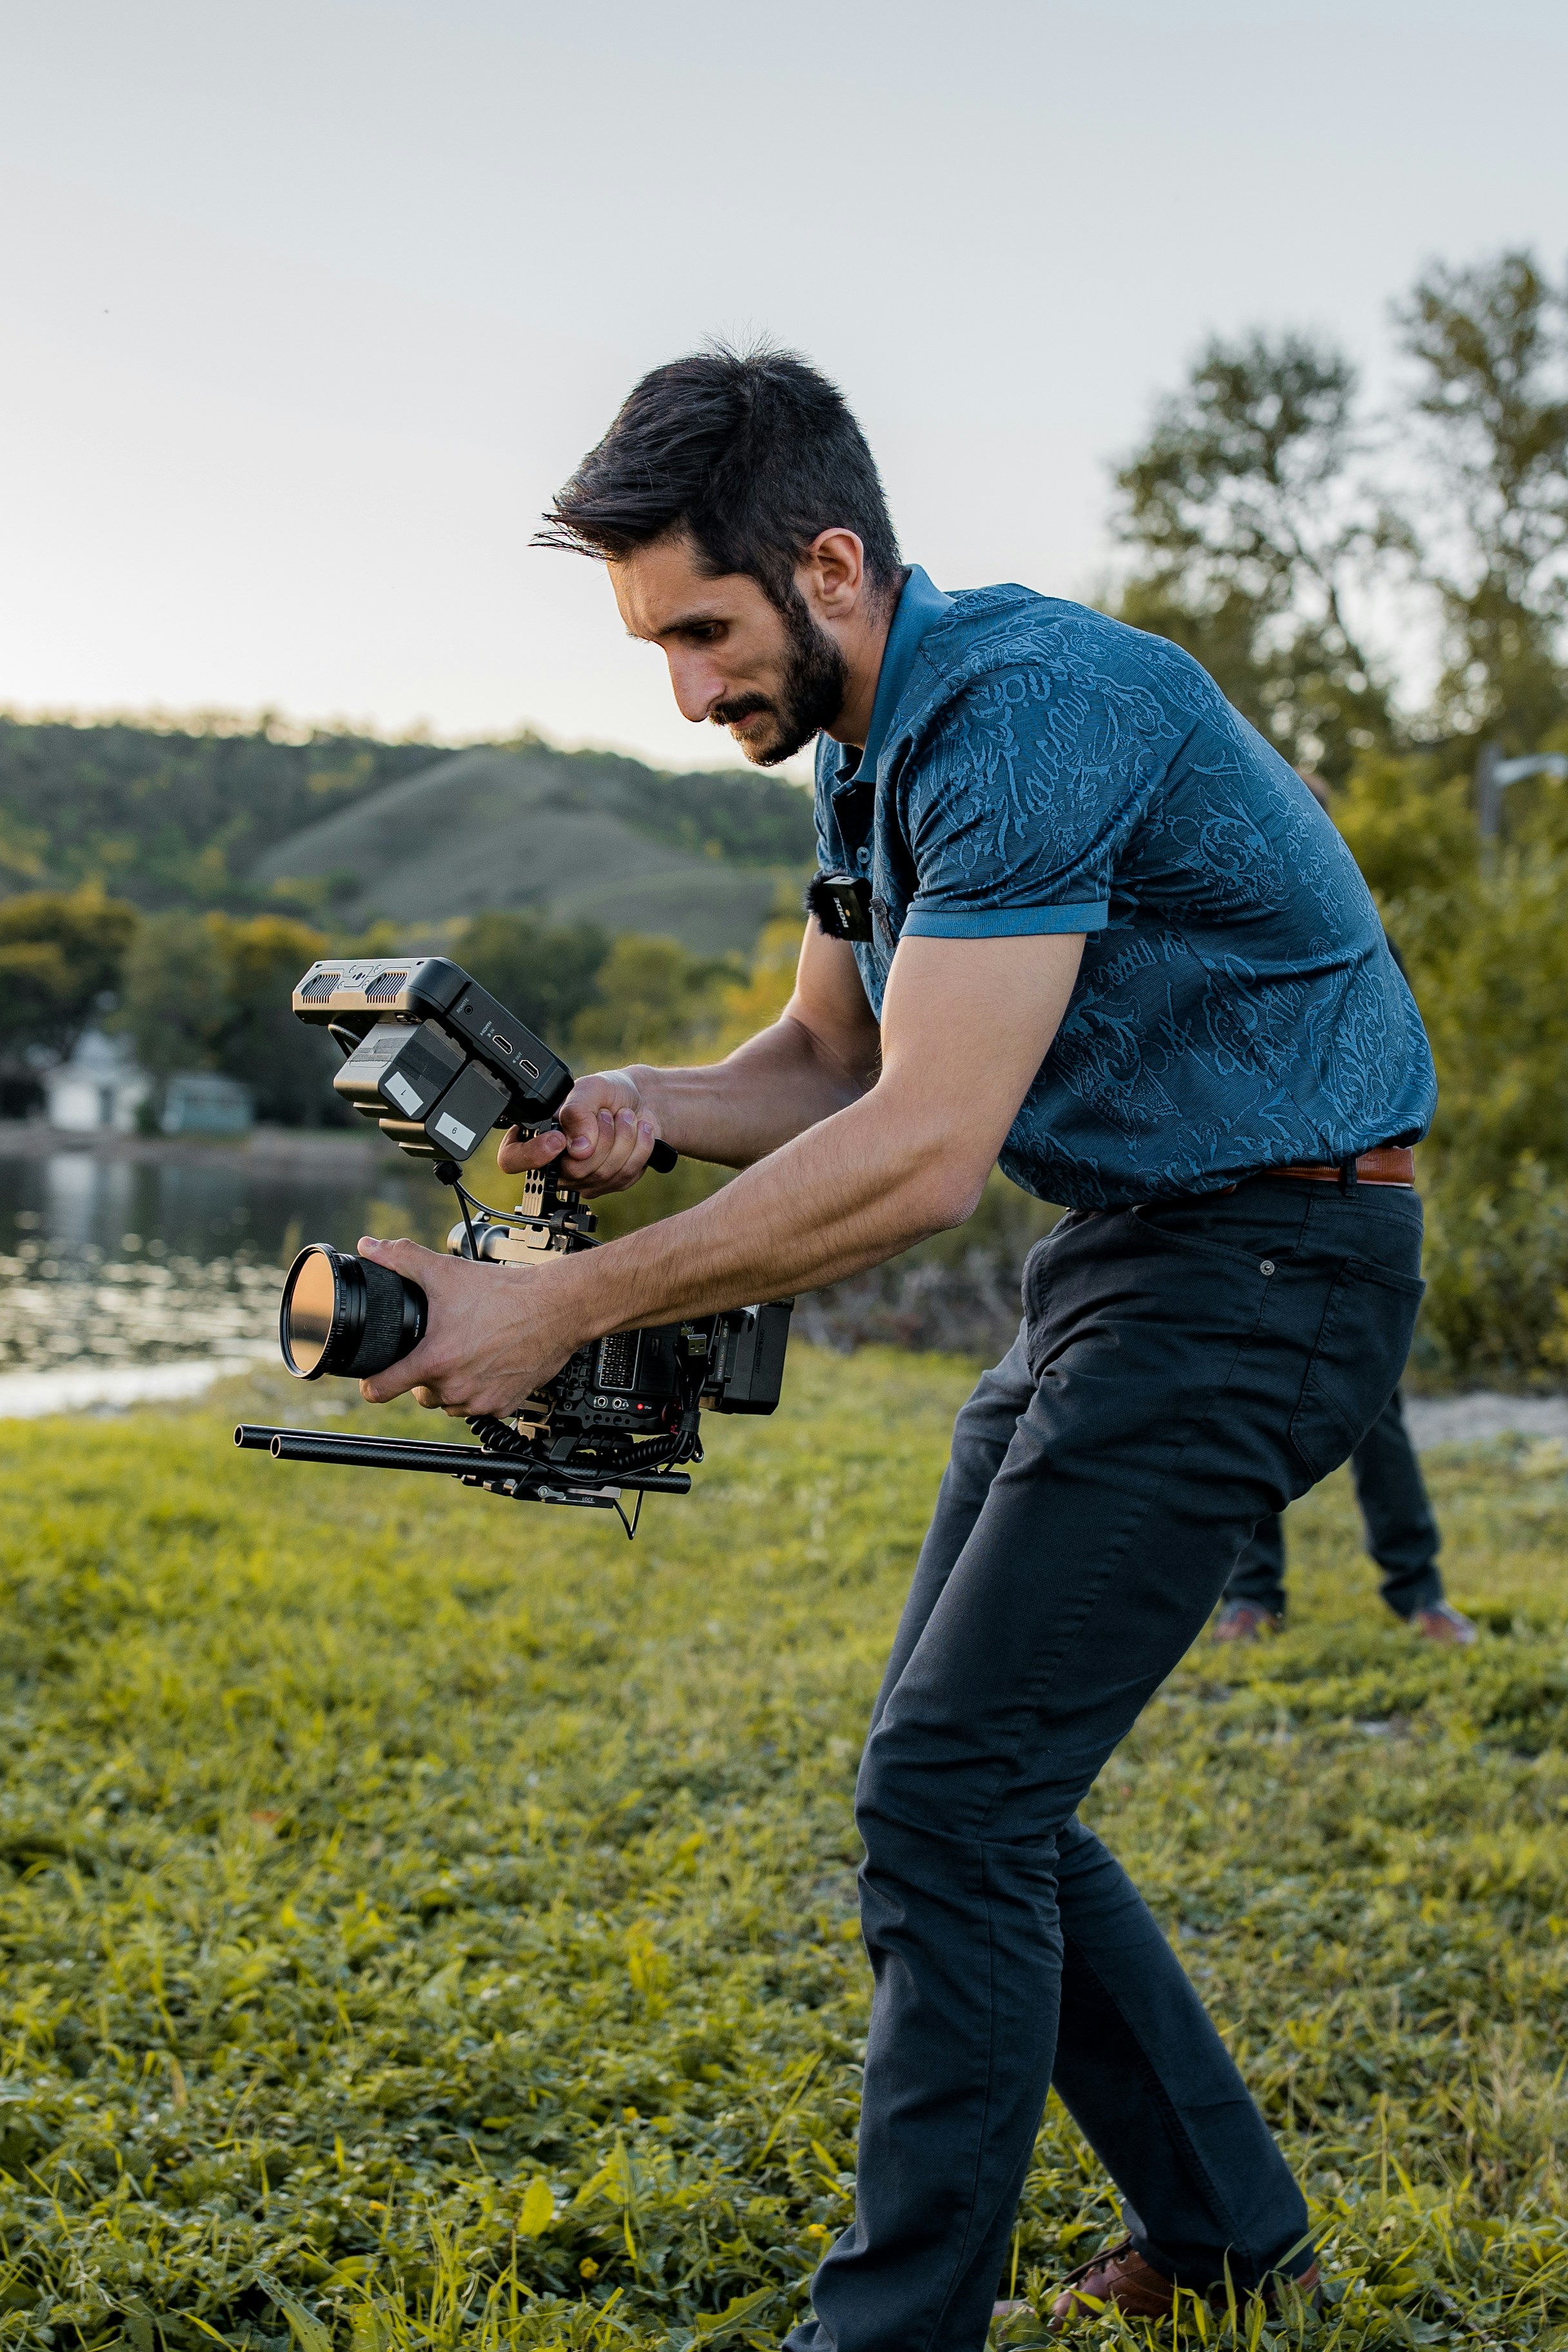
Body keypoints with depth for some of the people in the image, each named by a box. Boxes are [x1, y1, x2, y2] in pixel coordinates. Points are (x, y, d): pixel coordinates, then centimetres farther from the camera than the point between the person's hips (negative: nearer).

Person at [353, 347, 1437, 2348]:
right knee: (967, 1782, 11)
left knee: (948, 1790, -13)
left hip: (1266, 1263, -10)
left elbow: (922, 1150, -29)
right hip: (1120, 1261, 10)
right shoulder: (870, 746, 8)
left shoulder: (1027, 713, -24)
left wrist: (568, 1307, -26)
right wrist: (645, 1110, -7)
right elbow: (832, 1063, 14)